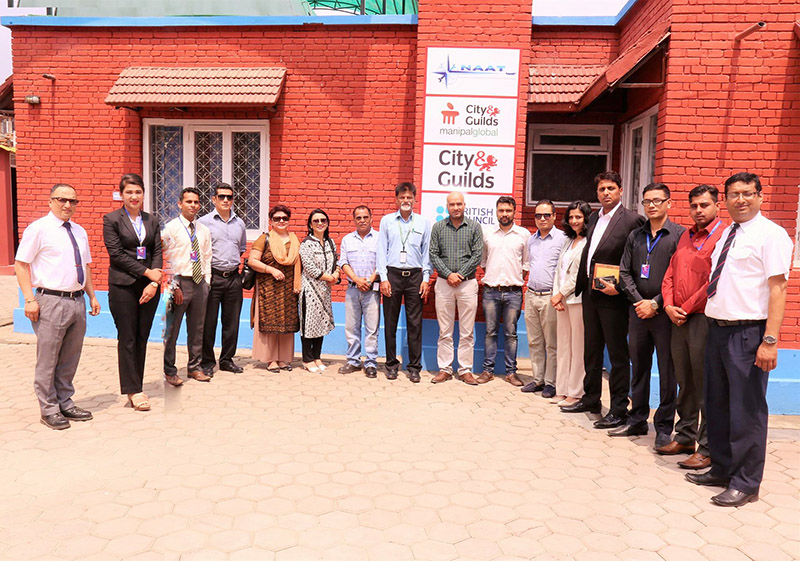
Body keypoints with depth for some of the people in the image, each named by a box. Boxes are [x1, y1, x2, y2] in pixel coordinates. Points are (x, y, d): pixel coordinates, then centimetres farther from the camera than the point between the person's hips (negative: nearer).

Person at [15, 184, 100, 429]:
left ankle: (65, 403, 25)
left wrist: (92, 296, 15)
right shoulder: (38, 228, -5)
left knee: (70, 358, 13)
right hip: (52, 301, -6)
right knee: (47, 360, 1)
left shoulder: (79, 232, 15)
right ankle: (49, 409, 12)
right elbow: (20, 264, -7)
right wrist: (30, 299, -14)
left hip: (77, 301, 6)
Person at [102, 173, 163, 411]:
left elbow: (157, 253, 5)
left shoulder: (152, 220, 11)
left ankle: (136, 387, 17)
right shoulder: (111, 219, 1)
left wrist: (154, 283, -7)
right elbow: (116, 253, -7)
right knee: (127, 339, 0)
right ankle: (133, 390, 8)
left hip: (149, 286, 4)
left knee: (142, 338, 8)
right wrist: (147, 272, -11)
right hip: (123, 286, -4)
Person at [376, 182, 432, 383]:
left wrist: (425, 279, 2)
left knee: (415, 323, 2)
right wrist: (383, 278, -3)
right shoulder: (387, 221, 8)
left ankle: (414, 366, 11)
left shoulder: (423, 222, 9)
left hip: (415, 275, 0)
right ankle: (391, 364, 16)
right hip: (392, 274, 0)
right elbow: (381, 251, 5)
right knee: (390, 322, 4)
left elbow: (426, 252, 10)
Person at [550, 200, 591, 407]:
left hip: (578, 298, -8)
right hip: (562, 299, 8)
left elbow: (582, 274, -12)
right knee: (563, 346, 11)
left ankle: (576, 393, 6)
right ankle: (562, 390, 18)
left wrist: (561, 294, -7)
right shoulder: (569, 241, 18)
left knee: (578, 347, -2)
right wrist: (556, 296, 3)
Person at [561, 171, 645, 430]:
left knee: (618, 355, 2)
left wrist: (618, 287, -19)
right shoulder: (594, 218, 13)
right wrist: (580, 285, 13)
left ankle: (618, 410, 12)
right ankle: (590, 399, 31)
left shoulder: (632, 220, -10)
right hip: (590, 293, 8)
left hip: (613, 296, -8)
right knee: (591, 350, 17)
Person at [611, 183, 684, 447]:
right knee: (639, 367, 13)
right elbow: (624, 272, 9)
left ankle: (664, 428, 12)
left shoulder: (680, 235, -2)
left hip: (664, 312, -5)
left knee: (667, 371, 2)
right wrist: (638, 301, -5)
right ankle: (637, 420, 25)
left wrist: (656, 304, -13)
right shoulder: (635, 236, 12)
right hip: (638, 311, 5)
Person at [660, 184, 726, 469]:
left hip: (704, 319, -7)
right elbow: (670, 275, 16)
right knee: (684, 383, 14)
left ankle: (708, 449, 7)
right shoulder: (685, 237, 17)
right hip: (679, 320, 7)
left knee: (706, 385, -2)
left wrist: (686, 308, -11)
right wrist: (669, 305, 1)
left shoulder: (723, 236, -7)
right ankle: (684, 437, 25)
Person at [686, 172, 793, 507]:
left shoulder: (770, 234, -7)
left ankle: (745, 483, 13)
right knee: (716, 404, 15)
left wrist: (770, 340, -20)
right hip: (717, 328, 8)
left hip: (747, 333, -8)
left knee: (746, 409, 0)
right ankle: (721, 469, 30)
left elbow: (777, 288, -14)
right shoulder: (725, 234, 15)